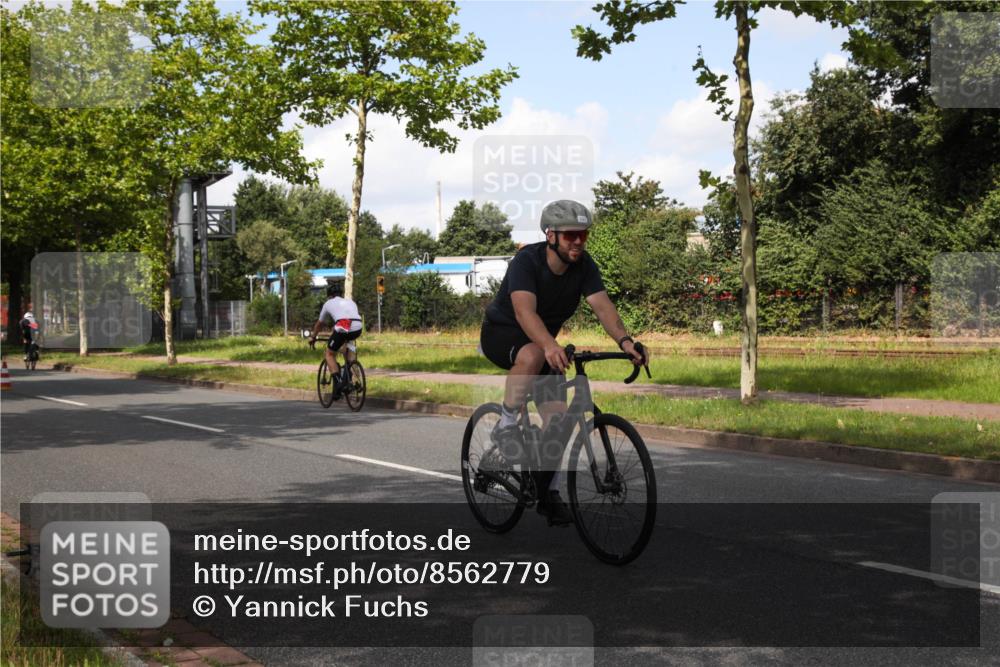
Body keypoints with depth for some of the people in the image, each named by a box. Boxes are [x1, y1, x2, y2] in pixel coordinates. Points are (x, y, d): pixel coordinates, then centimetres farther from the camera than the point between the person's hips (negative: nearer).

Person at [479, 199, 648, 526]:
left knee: (557, 414, -7)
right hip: (501, 332, -5)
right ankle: (506, 427, -22)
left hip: (543, 342, 5)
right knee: (532, 354, -40)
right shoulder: (526, 260, -30)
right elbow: (525, 310, -45)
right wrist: (550, 345, -63)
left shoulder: (584, 266, -14)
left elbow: (602, 305, -27)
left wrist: (624, 340, -47)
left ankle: (548, 493, 7)